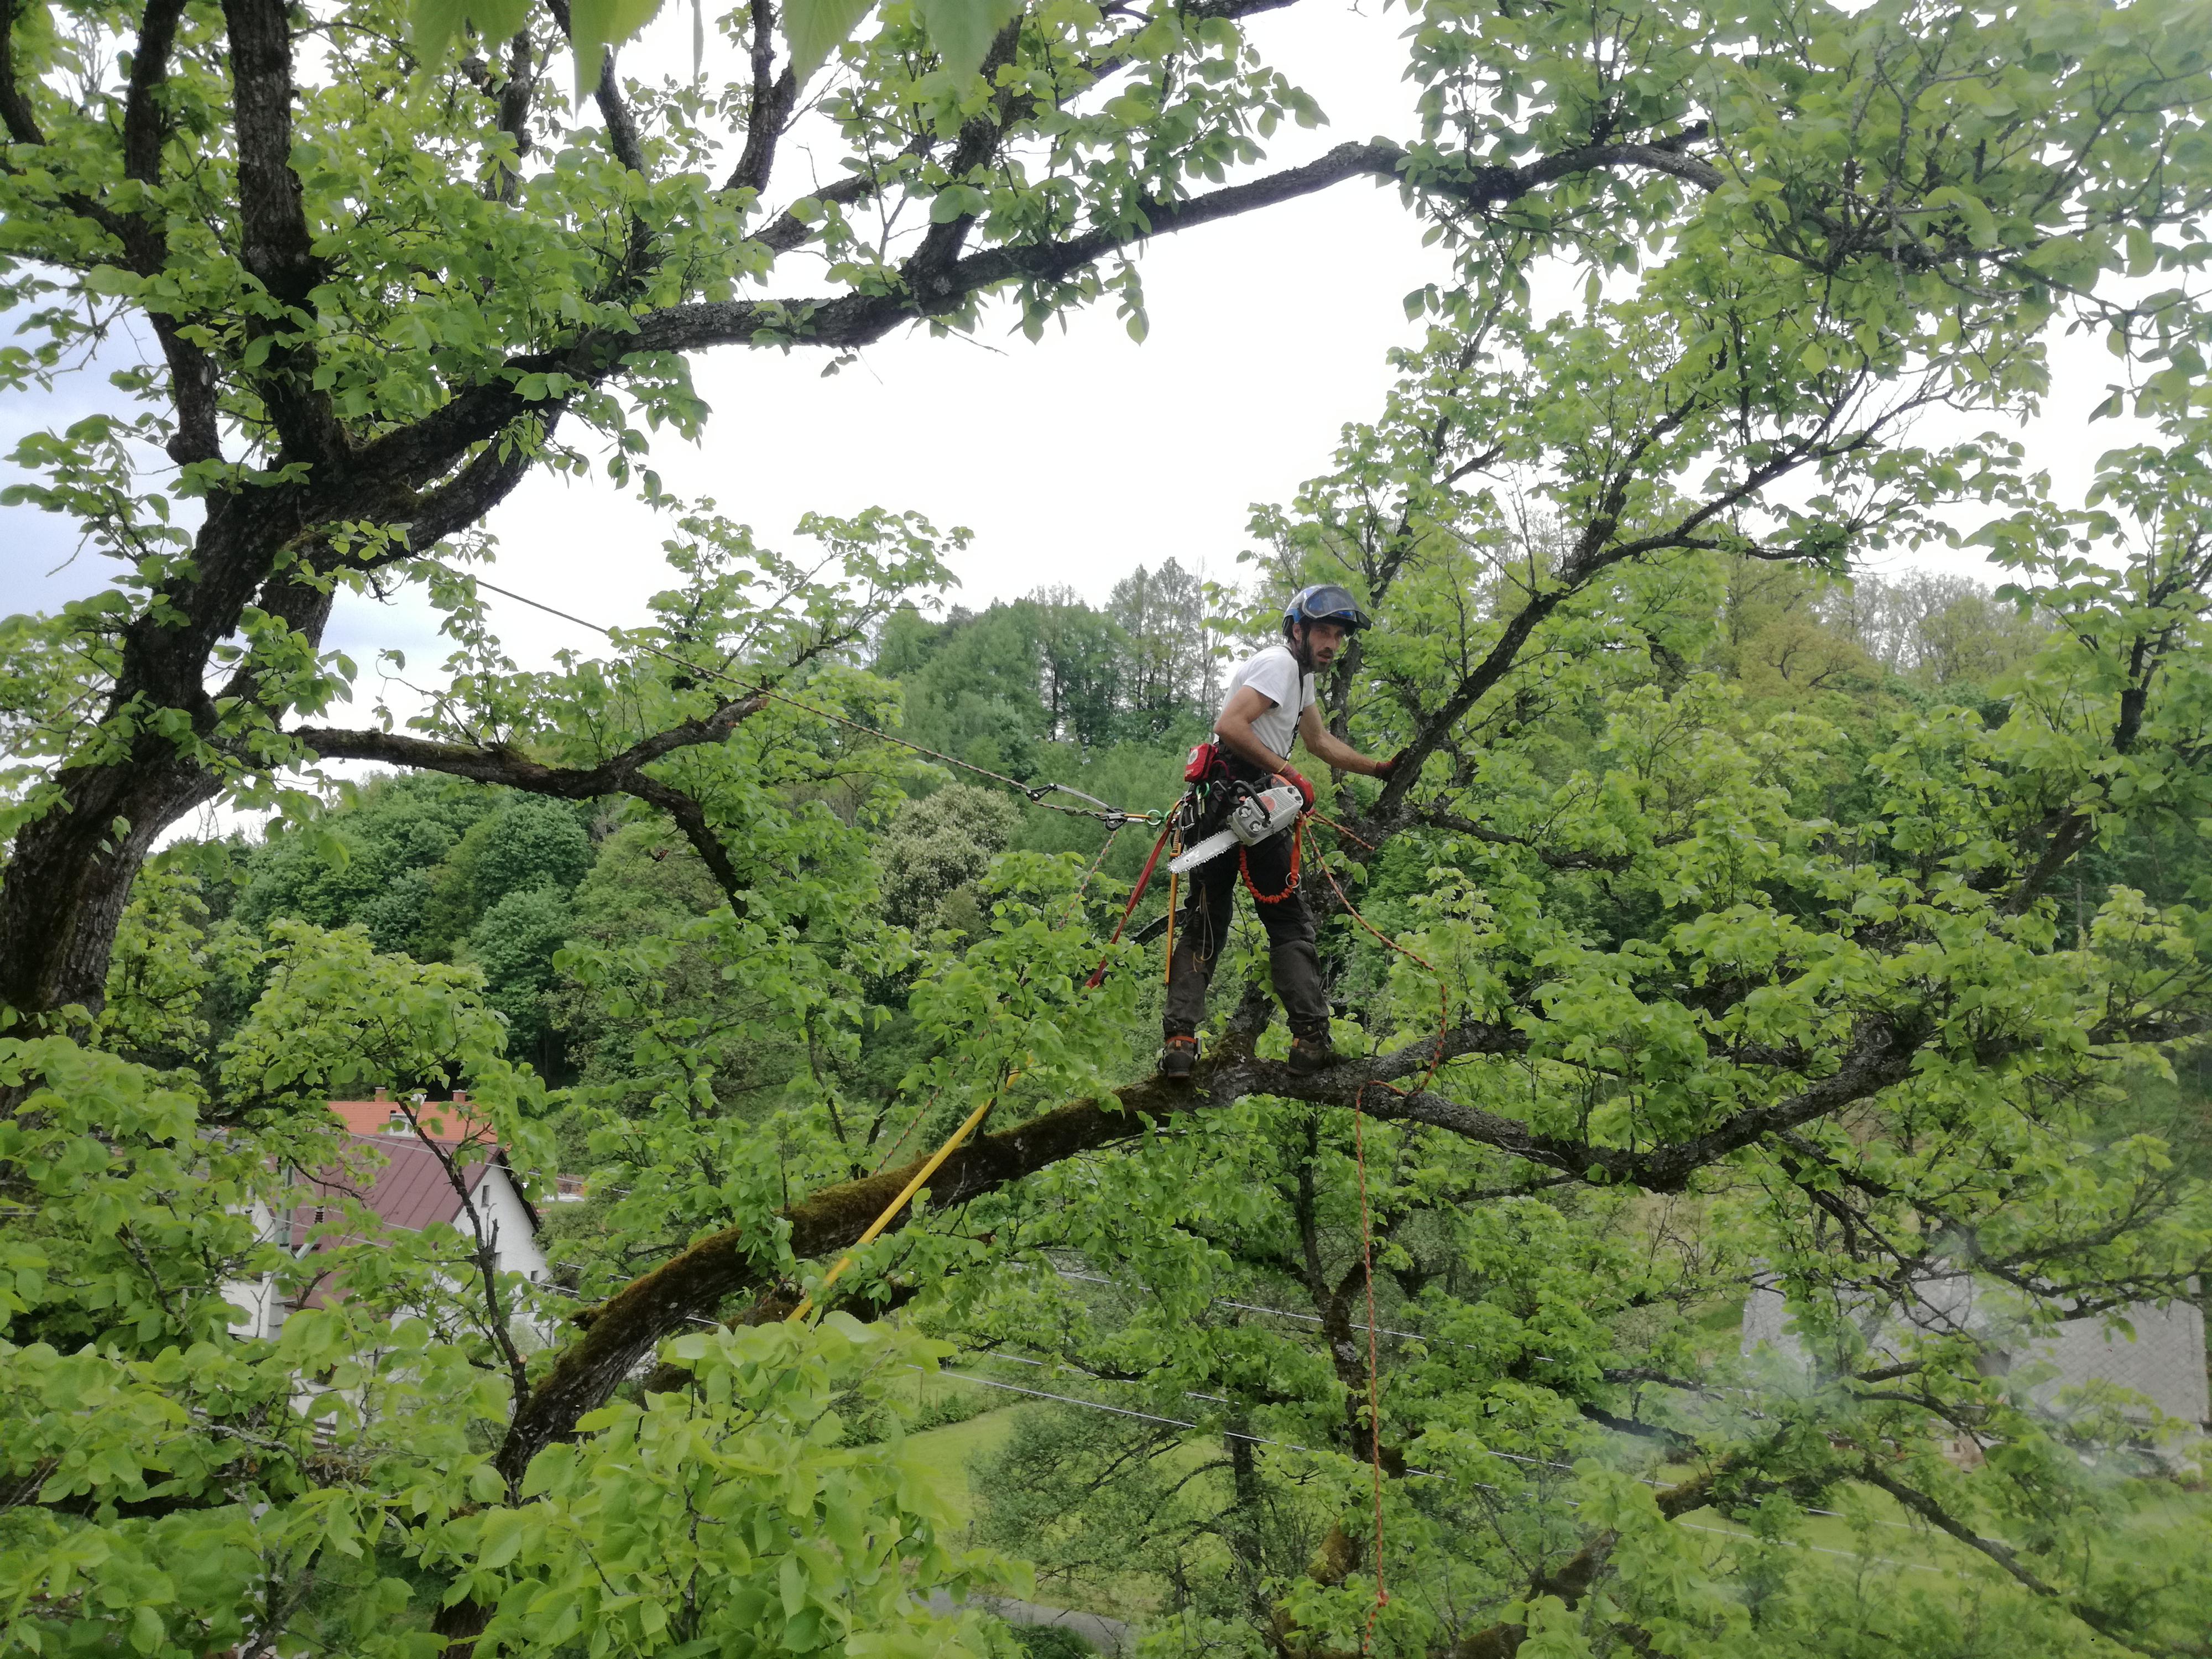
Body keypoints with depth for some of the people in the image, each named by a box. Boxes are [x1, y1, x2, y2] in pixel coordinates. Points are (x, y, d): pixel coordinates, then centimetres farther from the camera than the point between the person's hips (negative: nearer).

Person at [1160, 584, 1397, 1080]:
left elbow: (1320, 742, 32)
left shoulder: (1301, 673, 24)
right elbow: (1229, 726, -22)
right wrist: (1286, 770, -20)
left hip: (1215, 803, 10)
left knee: (1204, 923, 6)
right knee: (1290, 923, -2)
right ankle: (1311, 1039, -2)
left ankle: (1180, 1041, 1)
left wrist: (1380, 769, 27)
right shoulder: (1279, 664, -9)